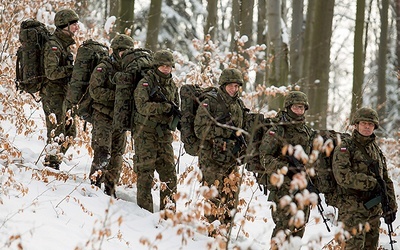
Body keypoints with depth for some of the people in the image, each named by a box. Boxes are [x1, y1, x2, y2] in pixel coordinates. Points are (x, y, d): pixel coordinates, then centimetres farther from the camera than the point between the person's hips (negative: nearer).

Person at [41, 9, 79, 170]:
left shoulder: (65, 44, 14)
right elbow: (51, 72, -25)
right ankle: (51, 163, 3)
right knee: (57, 133, -6)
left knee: (69, 132, 14)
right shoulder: (53, 45, -16)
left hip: (63, 94, 10)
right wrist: (73, 69, -25)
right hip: (53, 94, -10)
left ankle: (54, 162, 24)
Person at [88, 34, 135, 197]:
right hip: (103, 117, -6)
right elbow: (95, 91, -16)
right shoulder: (103, 68, -6)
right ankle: (94, 183, -8)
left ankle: (110, 190, 18)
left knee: (117, 155, 9)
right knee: (103, 152, -15)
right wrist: (117, 95, -23)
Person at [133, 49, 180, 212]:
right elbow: (142, 106, -22)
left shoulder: (172, 85, 13)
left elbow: (176, 107, 24)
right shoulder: (145, 83, -8)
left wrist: (175, 111, 0)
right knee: (145, 170, -3)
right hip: (146, 133, -6)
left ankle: (168, 207, 10)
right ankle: (145, 209, 2)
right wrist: (166, 107, -25)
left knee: (169, 170, 3)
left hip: (164, 133, 6)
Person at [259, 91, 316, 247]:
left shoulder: (308, 132, 13)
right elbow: (265, 157, -11)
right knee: (285, 224, -13)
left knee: (300, 225, 9)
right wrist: (284, 168, -22)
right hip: (282, 185, -6)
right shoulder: (277, 130, -7)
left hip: (302, 185, 6)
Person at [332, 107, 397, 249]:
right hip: (352, 210, -7)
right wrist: (371, 183, -19)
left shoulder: (376, 149, 16)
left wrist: (391, 207, 13)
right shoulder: (345, 148, -5)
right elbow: (342, 176, -20)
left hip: (374, 210, 7)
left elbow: (386, 180, 20)